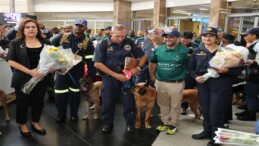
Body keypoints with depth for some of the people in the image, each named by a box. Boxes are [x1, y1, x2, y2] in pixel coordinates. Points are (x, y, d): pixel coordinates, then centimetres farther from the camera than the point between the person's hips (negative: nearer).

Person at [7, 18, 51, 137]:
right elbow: (11, 61, -10)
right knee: (23, 102, 9)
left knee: (38, 101, 12)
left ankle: (35, 123, 32)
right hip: (23, 78, -3)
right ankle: (22, 124, 30)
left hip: (42, 78, 3)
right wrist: (29, 71, -20)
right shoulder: (16, 43, -3)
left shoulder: (45, 43, 5)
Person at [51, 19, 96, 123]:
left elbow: (90, 60, -7)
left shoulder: (87, 42, -3)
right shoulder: (63, 37, 3)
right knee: (59, 94, 4)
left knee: (75, 93, 11)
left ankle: (74, 114, 30)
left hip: (77, 71, -1)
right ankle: (61, 114, 23)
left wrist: (91, 75, -12)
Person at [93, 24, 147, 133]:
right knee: (108, 101, 7)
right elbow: (97, 64, -12)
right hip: (109, 76, -1)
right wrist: (115, 75, -17)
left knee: (129, 100, 4)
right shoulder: (103, 44, -8)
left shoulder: (129, 42, -2)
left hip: (126, 75, 1)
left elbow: (143, 56, 8)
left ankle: (130, 123, 23)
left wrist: (138, 68, -12)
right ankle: (108, 123, 25)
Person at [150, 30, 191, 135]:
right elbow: (152, 62, 16)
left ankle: (173, 125, 28)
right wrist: (152, 75, 16)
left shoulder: (185, 51, -10)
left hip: (176, 84, -3)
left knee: (175, 106, 10)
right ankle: (165, 122, 35)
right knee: (163, 105, 17)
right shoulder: (158, 49, 2)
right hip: (160, 82, 4)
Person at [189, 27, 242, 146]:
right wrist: (196, 77, -8)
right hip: (203, 85, 4)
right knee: (205, 110, 16)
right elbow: (191, 68, 11)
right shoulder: (197, 51, 6)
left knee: (216, 113, 2)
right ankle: (207, 131, 36)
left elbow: (238, 69, -3)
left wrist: (226, 70, -22)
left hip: (221, 86, -4)